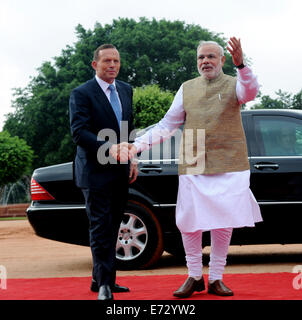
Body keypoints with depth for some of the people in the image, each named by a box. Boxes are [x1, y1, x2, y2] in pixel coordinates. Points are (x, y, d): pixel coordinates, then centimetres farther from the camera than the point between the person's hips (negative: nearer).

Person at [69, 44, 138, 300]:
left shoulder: (126, 90, 13)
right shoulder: (81, 94, -9)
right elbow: (79, 132, -18)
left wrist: (132, 158, 9)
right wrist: (108, 149, -30)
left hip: (120, 171, 7)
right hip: (95, 171, -7)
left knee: (112, 228, 12)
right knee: (100, 227, -7)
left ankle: (102, 279, 22)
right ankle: (103, 284, -4)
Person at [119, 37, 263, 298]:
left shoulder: (233, 85, 4)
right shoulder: (187, 89, 11)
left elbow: (250, 92, -21)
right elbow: (167, 125, 11)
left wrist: (241, 65, -40)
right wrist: (138, 145, -1)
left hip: (228, 166, -1)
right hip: (192, 166, 2)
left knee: (224, 224, 2)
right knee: (189, 223, -1)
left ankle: (216, 278, 16)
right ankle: (194, 276, 16)